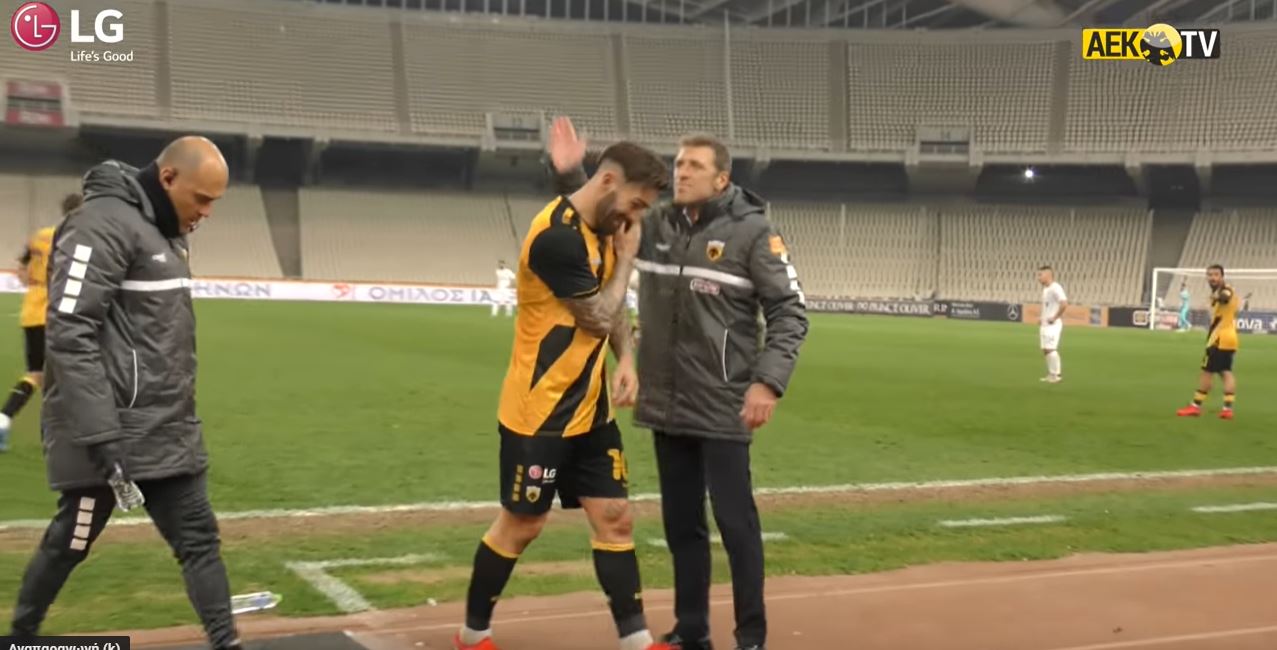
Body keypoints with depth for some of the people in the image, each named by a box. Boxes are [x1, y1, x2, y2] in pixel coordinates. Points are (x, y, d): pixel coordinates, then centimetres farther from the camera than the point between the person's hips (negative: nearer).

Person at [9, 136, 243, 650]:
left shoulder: (165, 230, 14)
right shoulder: (104, 224, -16)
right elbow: (69, 336, -22)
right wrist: (102, 437, -25)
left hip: (165, 432, 9)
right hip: (108, 431, -9)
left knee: (199, 538, 6)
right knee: (71, 541, 7)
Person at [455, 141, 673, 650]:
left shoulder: (603, 231, 8)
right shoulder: (557, 236, -21)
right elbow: (599, 318, -16)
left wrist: (627, 359, 0)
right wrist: (626, 257, -6)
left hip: (588, 410, 8)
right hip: (540, 412, -8)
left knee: (615, 519, 6)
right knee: (521, 525, 4)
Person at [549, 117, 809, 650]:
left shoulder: (752, 231, -7)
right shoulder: (656, 226, 8)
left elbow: (790, 312, -8)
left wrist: (769, 381, -18)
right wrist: (570, 175, 3)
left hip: (722, 407, -5)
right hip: (666, 405, 6)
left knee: (735, 521, -1)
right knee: (681, 523, 13)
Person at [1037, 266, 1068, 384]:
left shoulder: (1055, 288, -16)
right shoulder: (1045, 289, 14)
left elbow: (1064, 304, -25)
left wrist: (1054, 318, -20)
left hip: (1053, 324, -10)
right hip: (1045, 324, 10)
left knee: (1050, 349, -12)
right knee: (1045, 350, 10)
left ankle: (1056, 375, -6)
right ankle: (1051, 374, 16)